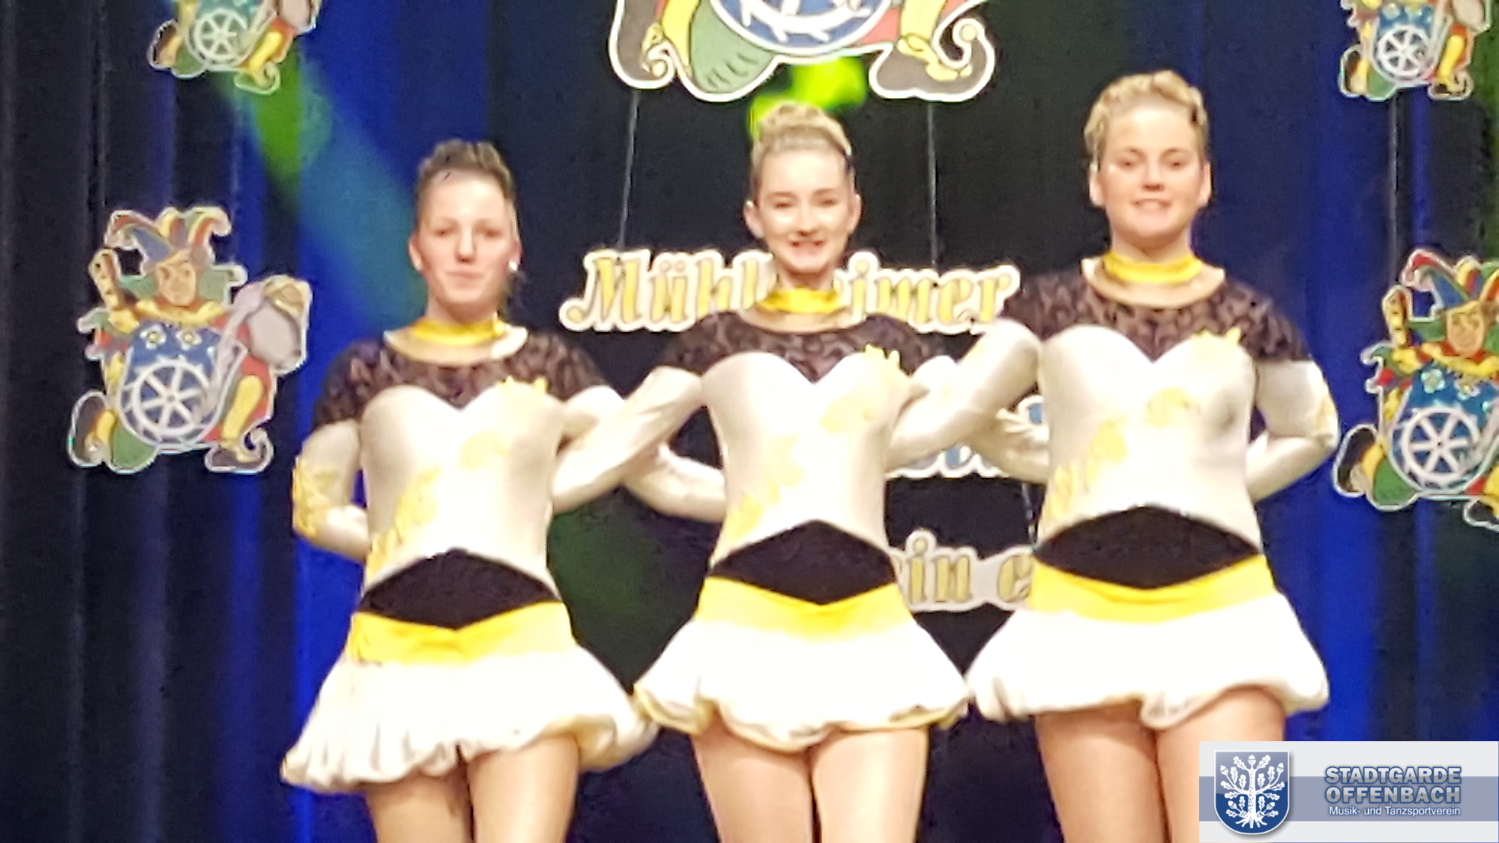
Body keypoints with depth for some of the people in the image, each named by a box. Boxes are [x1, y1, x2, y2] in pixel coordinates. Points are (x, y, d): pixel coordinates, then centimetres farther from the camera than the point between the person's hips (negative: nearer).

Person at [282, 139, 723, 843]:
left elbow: (661, 475, 2)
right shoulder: (367, 370, 6)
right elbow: (315, 507, 13)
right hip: (402, 654, 1)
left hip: (522, 647, -1)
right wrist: (410, 543, 4)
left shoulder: (550, 367, 6)